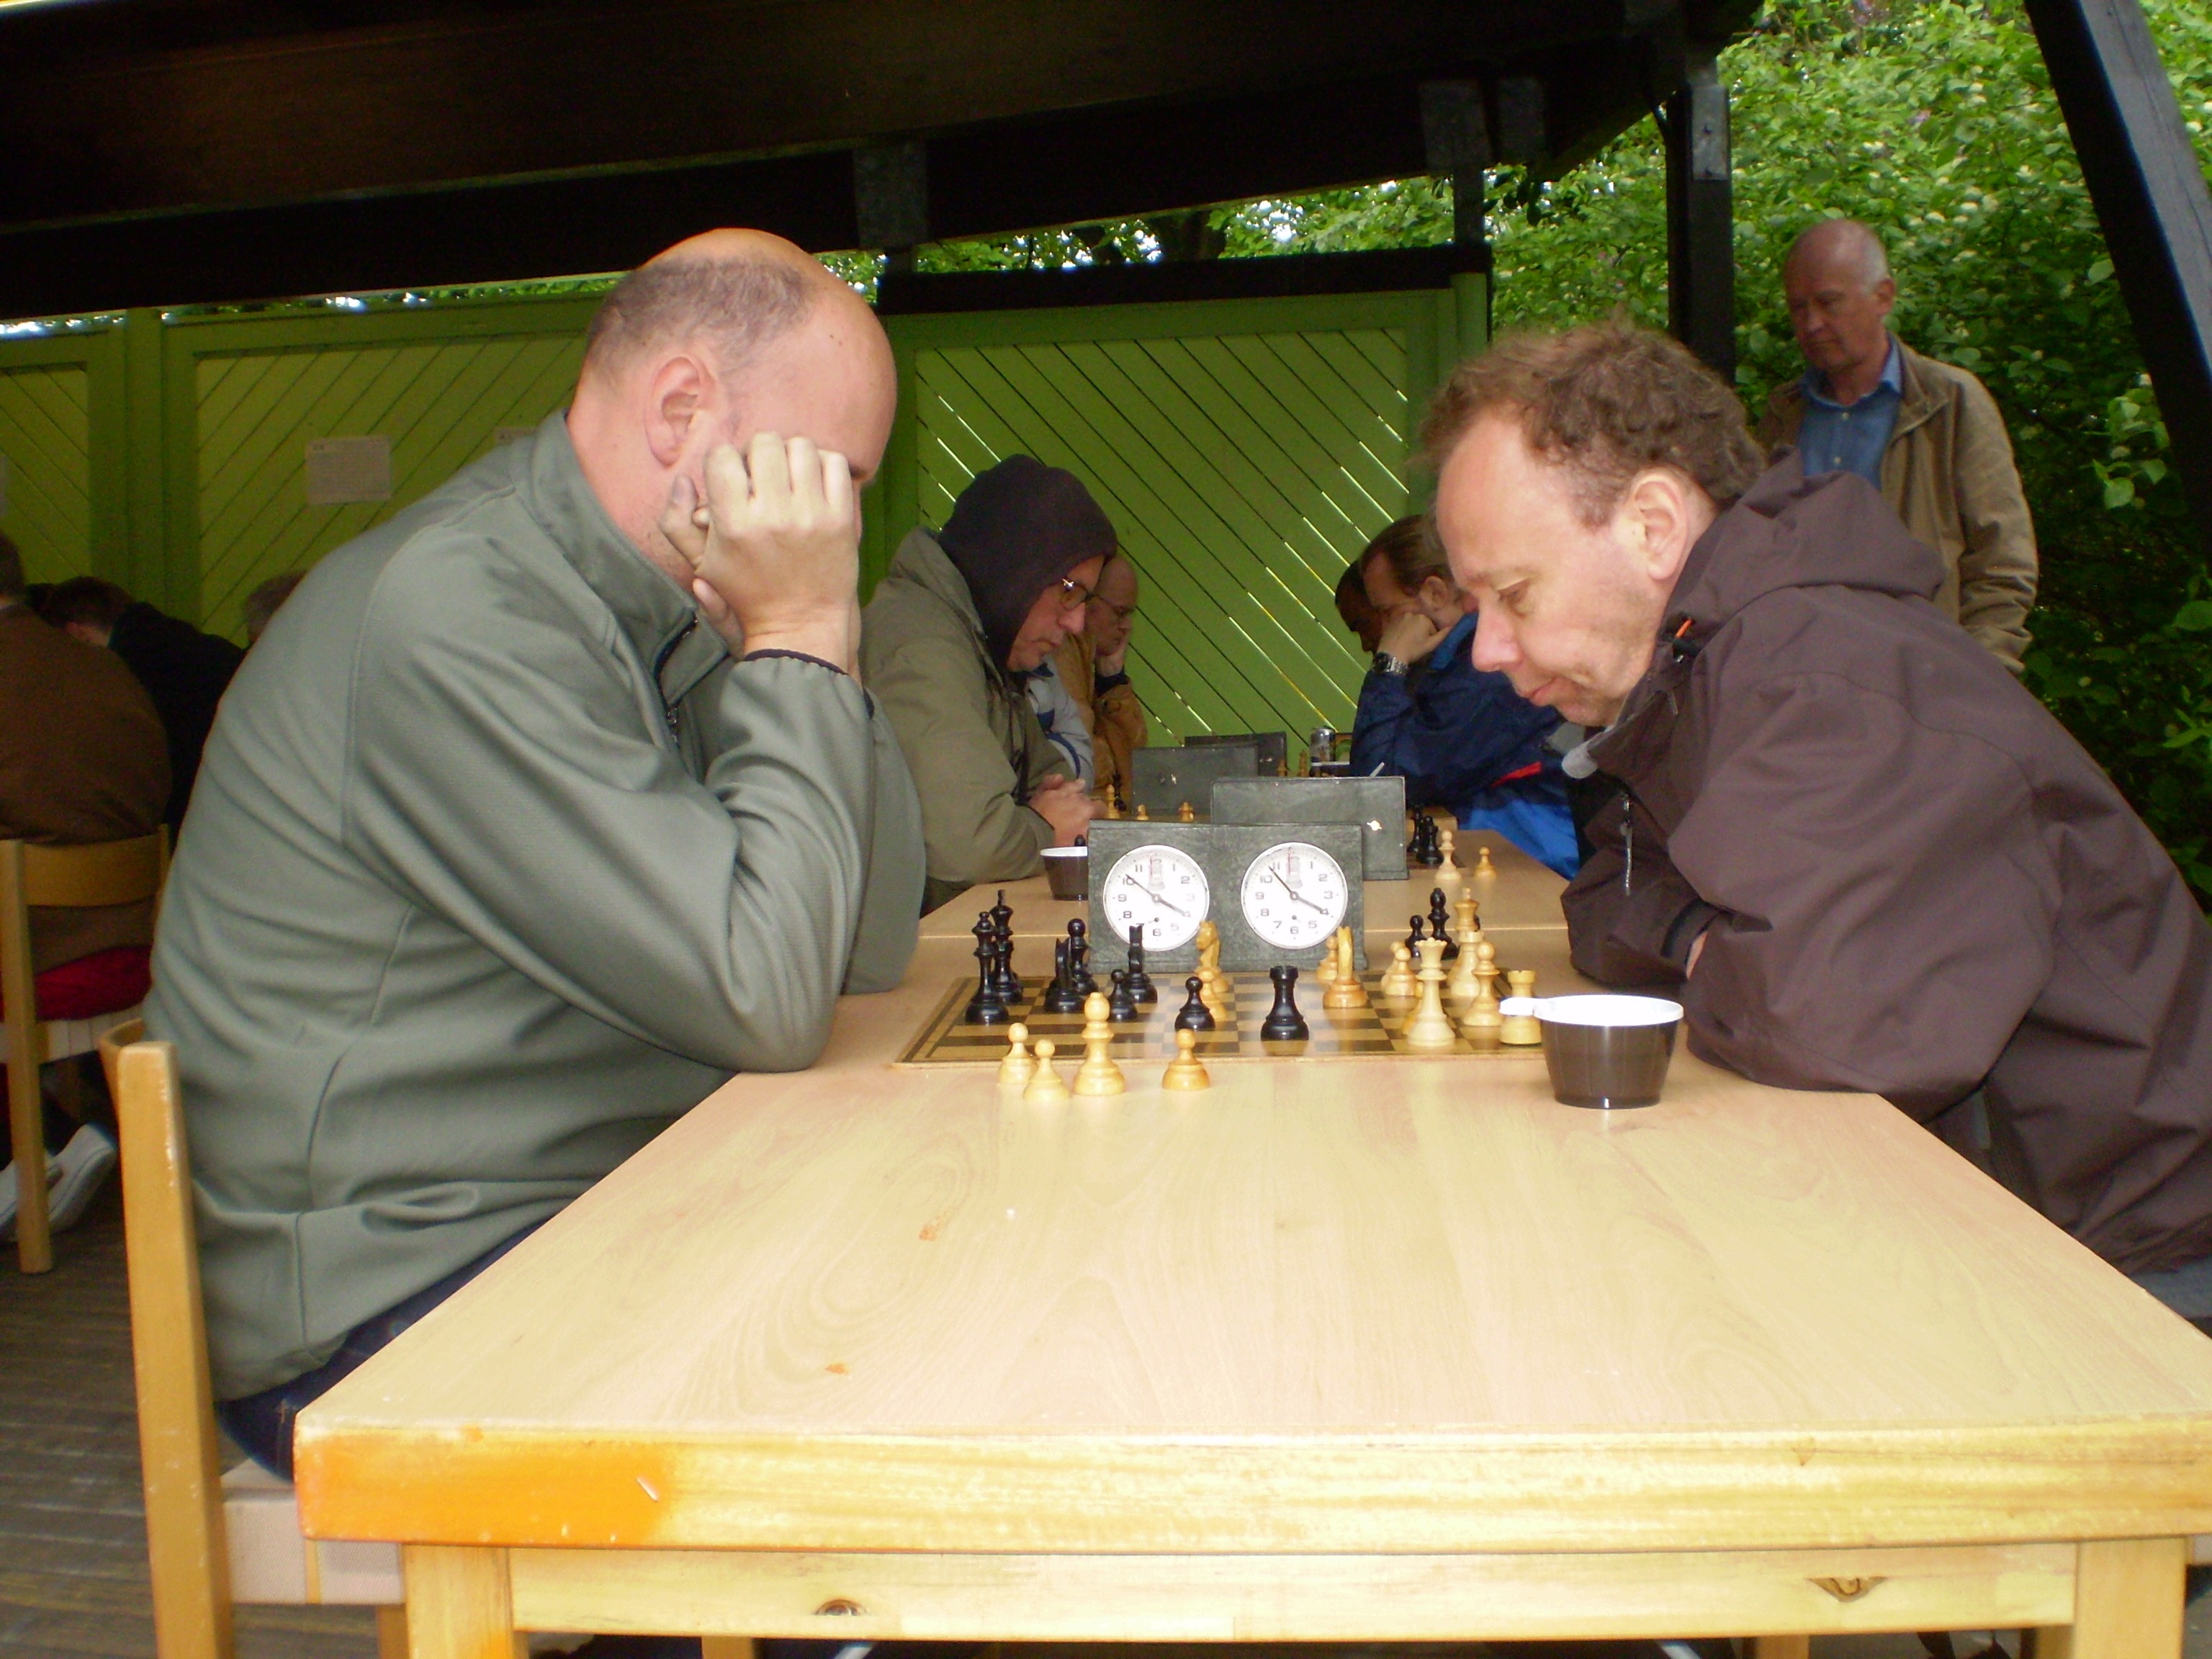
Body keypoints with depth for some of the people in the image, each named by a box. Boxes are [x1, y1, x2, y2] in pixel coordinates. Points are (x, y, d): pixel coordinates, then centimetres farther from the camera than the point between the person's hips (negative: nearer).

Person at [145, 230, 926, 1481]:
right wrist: (797, 643, -17)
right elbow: (766, 998, -25)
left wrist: (812, 640, -7)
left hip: (585, 1224, 9)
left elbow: (870, 945, 3)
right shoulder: (455, 617, -21)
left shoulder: (658, 614, 7)